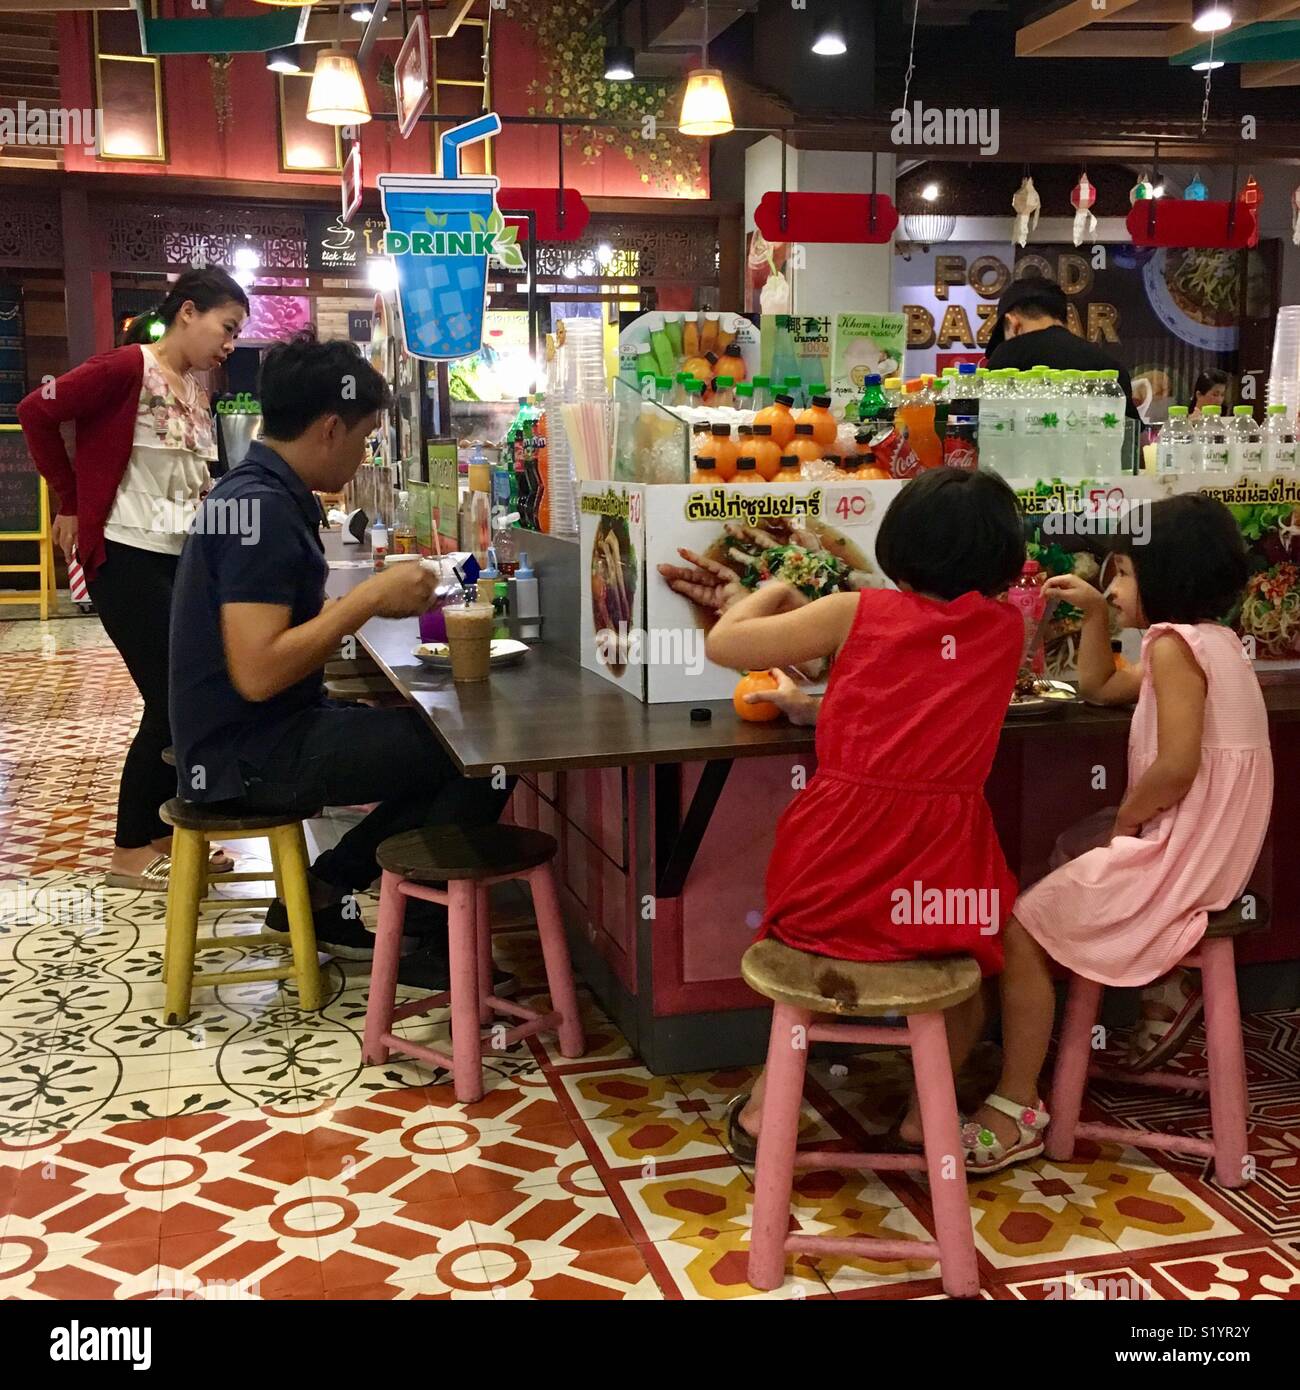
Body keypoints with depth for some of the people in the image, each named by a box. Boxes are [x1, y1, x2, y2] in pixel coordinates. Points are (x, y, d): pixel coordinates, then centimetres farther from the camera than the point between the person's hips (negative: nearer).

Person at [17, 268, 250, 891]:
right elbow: (36, 413, -13)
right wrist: (71, 505, -6)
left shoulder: (194, 390, 12)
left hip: (182, 561, 8)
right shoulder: (127, 367, -12)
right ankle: (130, 852, 8)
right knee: (170, 702, -6)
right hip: (127, 559, -8)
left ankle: (165, 834, 23)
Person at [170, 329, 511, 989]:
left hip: (254, 734, 10)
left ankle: (321, 891, 15)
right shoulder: (263, 508, -21)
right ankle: (432, 943, 2)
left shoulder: (252, 490, 10)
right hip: (249, 756, -10)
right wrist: (372, 596, -22)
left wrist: (374, 599, 8)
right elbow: (257, 672, -29)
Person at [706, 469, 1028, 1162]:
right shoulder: (1006, 628, 7)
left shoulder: (857, 613, 0)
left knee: (812, 933, 34)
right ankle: (926, 1110, 29)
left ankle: (766, 1104, 30)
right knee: (979, 943, 34)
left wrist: (775, 592, 19)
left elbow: (722, 642, 3)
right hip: (939, 880, 0)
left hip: (831, 871, 0)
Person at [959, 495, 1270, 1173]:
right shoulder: (1211, 641, 15)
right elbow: (1098, 689, 26)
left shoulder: (1173, 643, -16)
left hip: (1177, 855, -10)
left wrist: (1124, 818, -10)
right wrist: (1094, 612, 16)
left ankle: (1016, 1108, -5)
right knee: (1061, 883, 29)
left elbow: (1178, 765, -26)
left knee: (1021, 926, -10)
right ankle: (1167, 988, 28)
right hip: (1202, 848, 10)